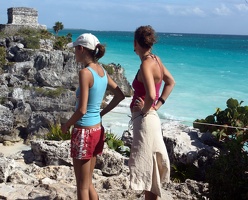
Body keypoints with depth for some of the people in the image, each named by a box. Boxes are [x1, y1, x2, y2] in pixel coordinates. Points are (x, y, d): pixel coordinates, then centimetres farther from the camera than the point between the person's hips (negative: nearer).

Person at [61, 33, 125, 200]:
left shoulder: (85, 72, -18)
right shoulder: (102, 71, 5)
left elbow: (82, 110, -21)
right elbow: (120, 95, 15)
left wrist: (67, 125, -4)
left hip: (84, 132, -8)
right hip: (97, 130, 8)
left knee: (82, 186, 6)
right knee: (88, 183, 21)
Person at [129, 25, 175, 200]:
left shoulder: (146, 64, -18)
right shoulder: (156, 59, 7)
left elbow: (151, 95, -32)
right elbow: (171, 82, 19)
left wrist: (145, 110, -14)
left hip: (144, 120, -9)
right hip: (150, 118, 9)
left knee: (147, 170, -1)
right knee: (150, 169, 18)